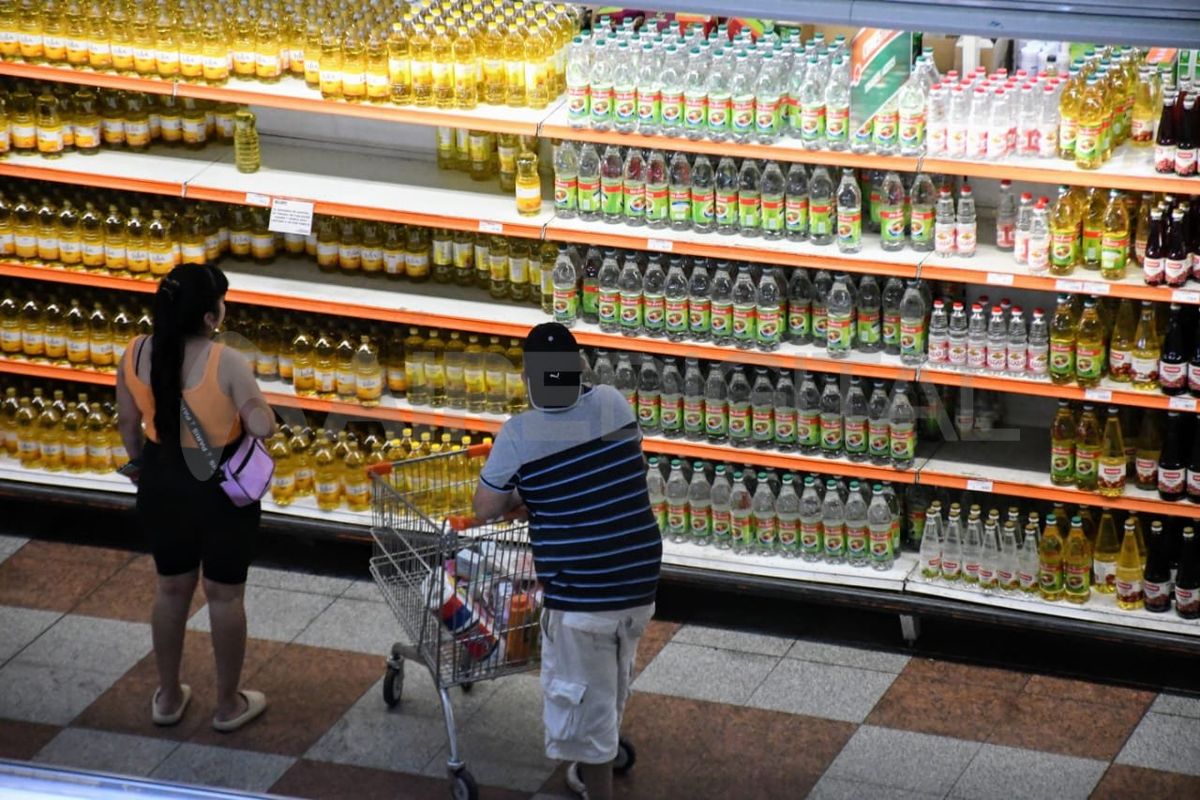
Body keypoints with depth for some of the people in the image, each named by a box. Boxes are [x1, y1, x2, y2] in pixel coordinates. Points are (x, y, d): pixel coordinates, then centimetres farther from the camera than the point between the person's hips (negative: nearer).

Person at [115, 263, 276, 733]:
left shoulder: (136, 355, -10)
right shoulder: (225, 362, -25)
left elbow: (128, 421, 4)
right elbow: (263, 427, -25)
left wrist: (137, 463, 22)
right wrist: (243, 412, -2)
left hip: (162, 483, 4)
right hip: (221, 489, -4)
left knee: (171, 588, 22)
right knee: (224, 595, 13)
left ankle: (168, 697, 35)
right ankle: (229, 704, 26)